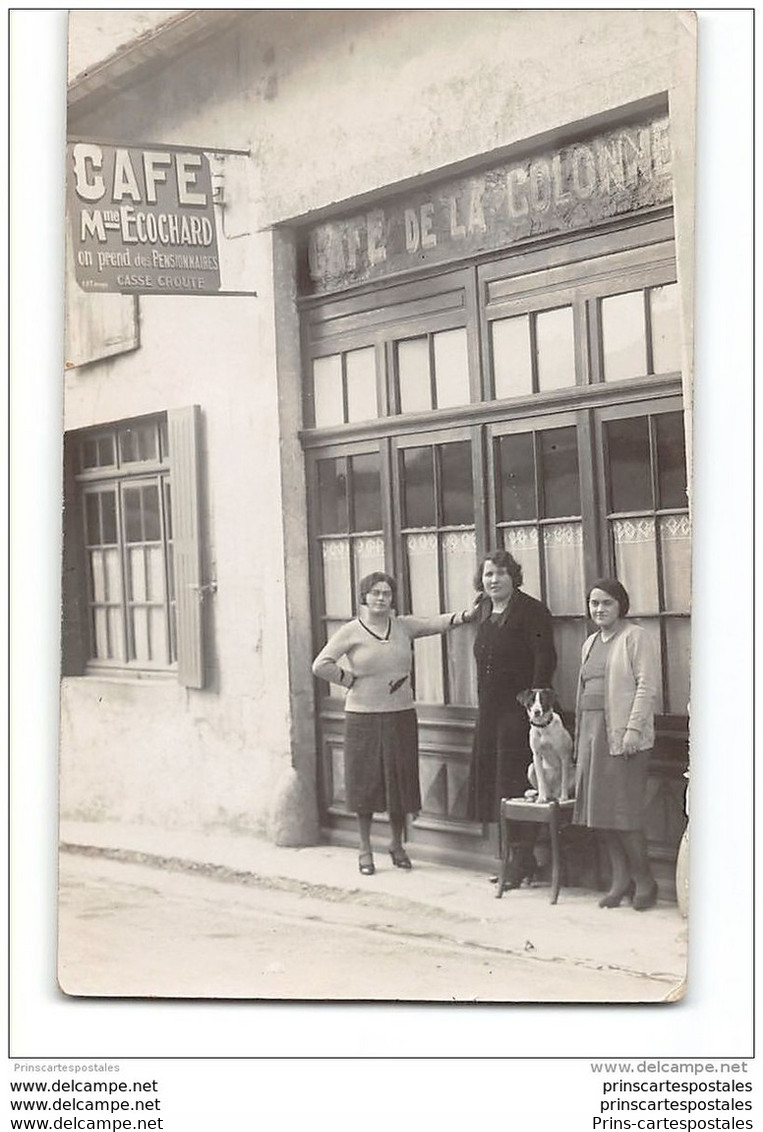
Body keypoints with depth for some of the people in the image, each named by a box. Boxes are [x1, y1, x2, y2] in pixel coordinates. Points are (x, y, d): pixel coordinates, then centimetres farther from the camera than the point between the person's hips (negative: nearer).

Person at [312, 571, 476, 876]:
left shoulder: (403, 627, 6)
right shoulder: (350, 632, -4)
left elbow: (438, 623, -3)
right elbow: (321, 665, -10)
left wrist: (467, 614, -17)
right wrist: (350, 680, -9)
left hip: (401, 716, 3)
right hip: (363, 717, -3)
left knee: (401, 780, 8)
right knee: (366, 781, 4)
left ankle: (397, 844, 26)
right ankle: (365, 849, 17)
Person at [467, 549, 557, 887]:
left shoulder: (531, 611, -9)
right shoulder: (484, 613, 15)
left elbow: (545, 659, -15)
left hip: (518, 711, -8)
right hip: (490, 713, 8)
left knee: (516, 786, -7)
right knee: (494, 783, 10)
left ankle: (522, 858, -1)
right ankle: (515, 858, 17)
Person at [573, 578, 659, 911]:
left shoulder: (635, 637, -4)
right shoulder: (590, 643, 20)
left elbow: (647, 686, -11)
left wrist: (634, 728, -19)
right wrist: (580, 734, 15)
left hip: (622, 735, -8)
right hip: (592, 732, 8)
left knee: (623, 810, -9)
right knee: (599, 811, 4)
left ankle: (644, 880, 4)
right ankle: (621, 880, 11)